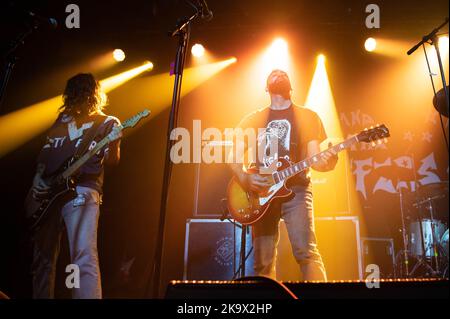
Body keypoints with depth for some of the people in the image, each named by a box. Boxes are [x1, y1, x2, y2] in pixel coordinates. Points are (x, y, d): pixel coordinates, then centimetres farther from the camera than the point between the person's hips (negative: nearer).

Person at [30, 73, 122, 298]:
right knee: (43, 258, 11)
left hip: (82, 191, -5)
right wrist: (38, 175, 8)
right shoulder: (63, 118, 19)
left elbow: (112, 160, -6)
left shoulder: (107, 123, 5)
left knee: (84, 257, -19)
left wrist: (114, 143, -26)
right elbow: (45, 150, 23)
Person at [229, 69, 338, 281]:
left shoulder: (307, 117, 12)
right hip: (261, 193, 2)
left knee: (305, 251, -19)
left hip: (295, 190, -2)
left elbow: (313, 158, 5)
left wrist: (326, 162, -18)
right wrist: (244, 178, -9)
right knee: (263, 261, 2)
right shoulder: (253, 120, 16)